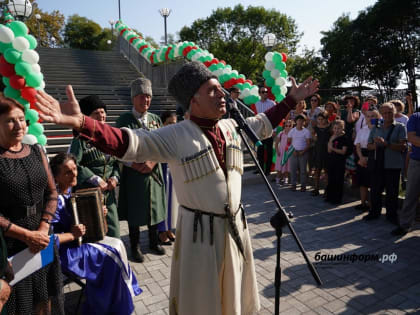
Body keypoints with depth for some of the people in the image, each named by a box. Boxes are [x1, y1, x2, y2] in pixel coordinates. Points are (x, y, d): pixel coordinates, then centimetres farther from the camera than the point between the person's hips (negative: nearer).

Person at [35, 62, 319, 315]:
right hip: (199, 230, -5)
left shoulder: (232, 127, 2)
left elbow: (263, 124, 19)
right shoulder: (176, 136, -17)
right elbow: (128, 143, -26)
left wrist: (291, 100, 24)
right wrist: (80, 123, -40)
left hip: (235, 226, 6)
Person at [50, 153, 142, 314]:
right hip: (64, 251, -8)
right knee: (111, 255, -14)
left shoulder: (70, 190, 1)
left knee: (117, 244, -2)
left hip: (78, 238, 8)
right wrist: (72, 235, -24)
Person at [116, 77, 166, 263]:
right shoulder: (124, 120, -5)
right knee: (135, 211, 6)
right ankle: (135, 247, 24)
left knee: (154, 207, 14)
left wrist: (152, 162, -10)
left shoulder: (156, 119, 7)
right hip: (133, 173, -3)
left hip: (154, 172, 4)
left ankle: (154, 242, 33)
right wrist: (137, 165, -15)